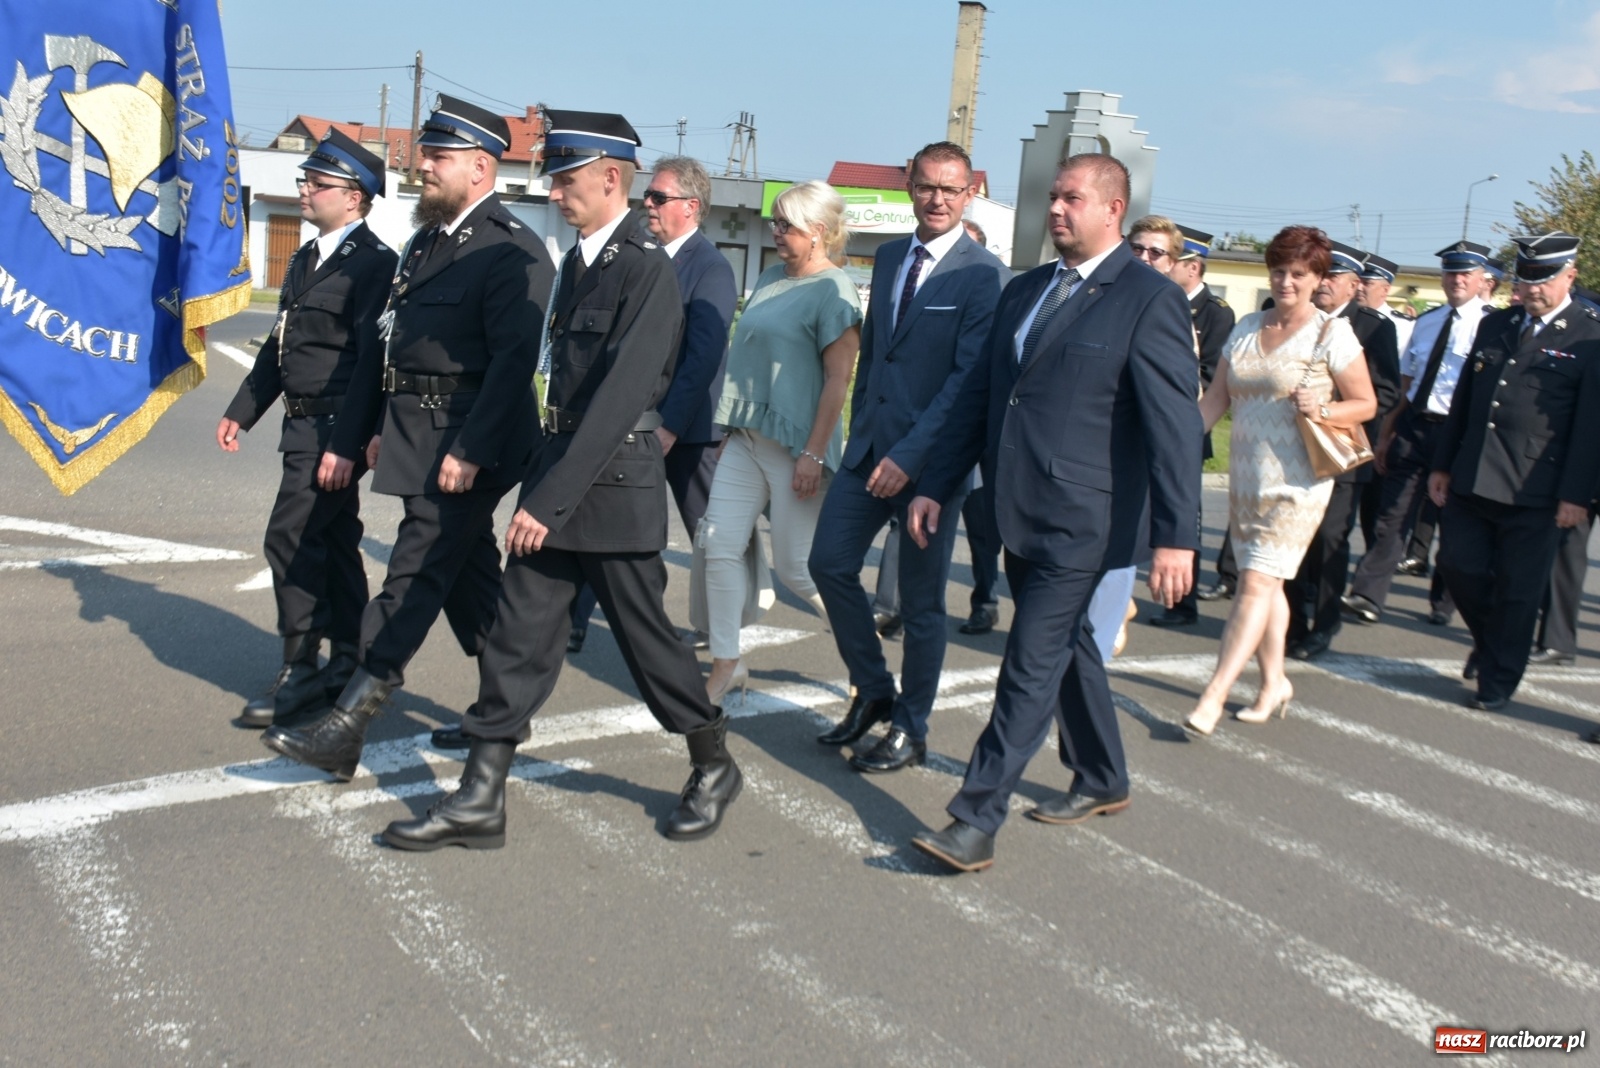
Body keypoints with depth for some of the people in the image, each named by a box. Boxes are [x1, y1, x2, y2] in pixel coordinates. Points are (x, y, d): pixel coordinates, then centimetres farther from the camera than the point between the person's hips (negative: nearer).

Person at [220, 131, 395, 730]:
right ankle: (348, 663, 24)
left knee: (291, 539, -9)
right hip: (305, 426, 9)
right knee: (333, 543, 14)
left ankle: (300, 672, 1)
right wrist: (242, 411, 20)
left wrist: (347, 443, -25)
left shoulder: (373, 263, -14)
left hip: (336, 428, -9)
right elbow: (279, 344, 22)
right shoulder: (307, 259, 16)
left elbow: (373, 361, -20)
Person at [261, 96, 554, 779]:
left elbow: (514, 359, -21)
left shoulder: (512, 252, -13)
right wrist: (358, 431, 17)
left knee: (415, 577, -7)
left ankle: (346, 729, -5)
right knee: (465, 573, 16)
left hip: (466, 444, -9)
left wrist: (470, 450, -25)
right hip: (415, 439, 9)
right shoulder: (427, 241, 16)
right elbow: (389, 341, 18)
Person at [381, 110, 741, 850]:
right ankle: (480, 799, 12)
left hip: (613, 483, -7)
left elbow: (620, 396, -22)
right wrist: (539, 480, 13)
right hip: (556, 470, 8)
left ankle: (713, 767, 27)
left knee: (643, 632, 6)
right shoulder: (576, 260, 11)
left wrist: (551, 498, -24)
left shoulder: (648, 269, -15)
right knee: (518, 633, 6)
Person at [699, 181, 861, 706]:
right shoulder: (770, 278, 12)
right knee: (720, 546, 1)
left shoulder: (833, 290, -11)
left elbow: (838, 379, -15)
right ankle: (725, 666, 11)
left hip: (794, 445, -7)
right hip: (745, 439, 7)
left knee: (796, 567, 0)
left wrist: (814, 455, -19)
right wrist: (731, 428, 16)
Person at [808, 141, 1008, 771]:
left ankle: (910, 730, 20)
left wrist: (911, 455, -23)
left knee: (920, 601, 4)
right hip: (870, 446, 7)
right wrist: (858, 431, 12)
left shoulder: (985, 277, -12)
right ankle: (873, 691, 24)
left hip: (929, 457, -6)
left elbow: (969, 379, -18)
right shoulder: (889, 258, 11)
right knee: (830, 564, 4)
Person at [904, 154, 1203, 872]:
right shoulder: (1023, 292, 13)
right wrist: (936, 487, 11)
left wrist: (1174, 536, -20)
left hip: (1081, 523, -8)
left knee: (1031, 666, -6)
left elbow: (1176, 426, -14)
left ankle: (975, 823, -2)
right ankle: (1101, 782, 37)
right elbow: (980, 398, 16)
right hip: (1020, 515, 8)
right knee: (1065, 649, 19)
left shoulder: (1149, 300, -9)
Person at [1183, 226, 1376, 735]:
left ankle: (1213, 695, -11)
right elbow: (1217, 396, 10)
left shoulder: (1331, 334, -5)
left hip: (1296, 484, -6)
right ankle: (1273, 683, 25)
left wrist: (1322, 410, -21)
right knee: (1265, 584, 13)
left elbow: (1366, 404, -2)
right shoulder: (1247, 327, 10)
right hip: (1245, 478, 6)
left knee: (1257, 583, -10)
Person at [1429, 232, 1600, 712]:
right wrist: (1442, 465, 12)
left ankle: (1497, 681, 19)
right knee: (1458, 565, 7)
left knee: (1517, 590, 4)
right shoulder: (1494, 325, 13)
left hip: (1535, 492, -5)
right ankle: (1488, 640, 35)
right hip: (1471, 480, 5)